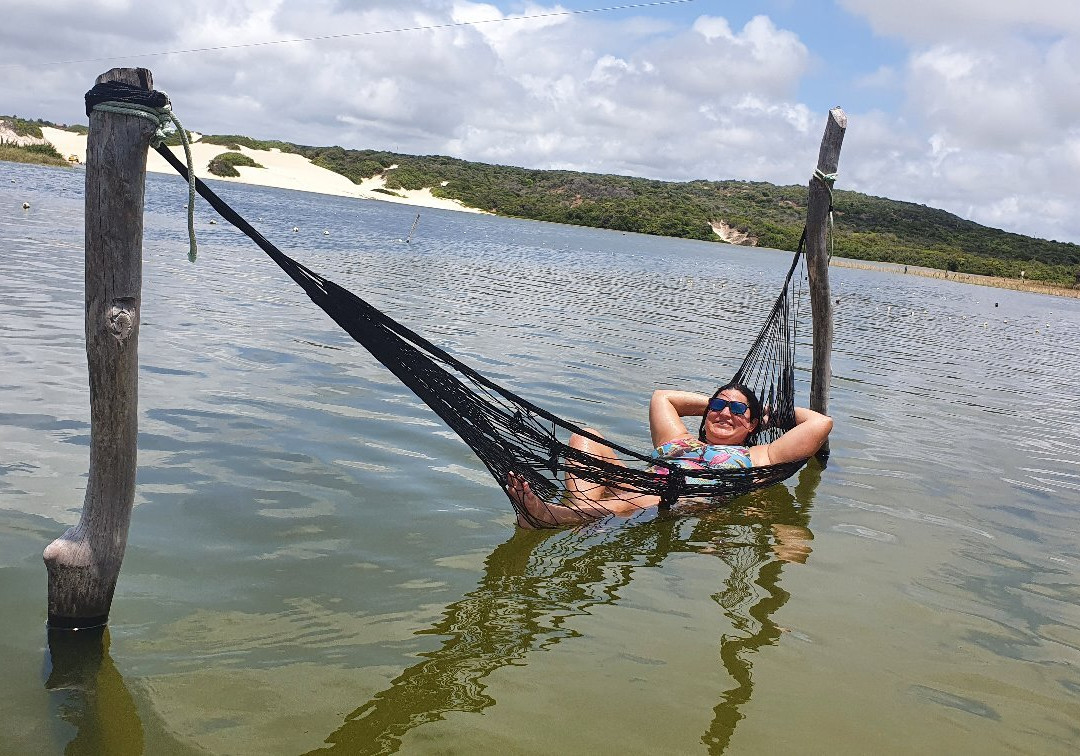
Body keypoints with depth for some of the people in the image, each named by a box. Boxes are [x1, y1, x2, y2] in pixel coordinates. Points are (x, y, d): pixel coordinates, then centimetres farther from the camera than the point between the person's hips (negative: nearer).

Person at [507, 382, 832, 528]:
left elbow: (821, 423, 22)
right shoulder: (680, 441, 38)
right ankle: (585, 509, -46)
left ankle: (550, 514, -64)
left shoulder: (759, 456, 26)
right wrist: (712, 402, 51)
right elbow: (661, 396, 49)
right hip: (639, 488, 5)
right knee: (586, 438, -13)